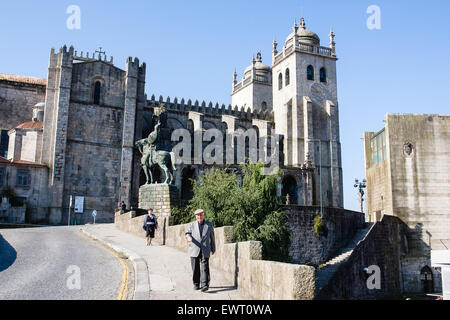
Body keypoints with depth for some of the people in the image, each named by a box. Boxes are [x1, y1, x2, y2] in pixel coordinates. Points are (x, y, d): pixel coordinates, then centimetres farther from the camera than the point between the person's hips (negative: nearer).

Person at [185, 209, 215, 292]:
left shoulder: (209, 225, 11)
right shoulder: (191, 225, 10)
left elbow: (212, 237, 18)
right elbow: (188, 233, -1)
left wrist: (213, 248, 21)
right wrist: (188, 237, -25)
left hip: (205, 251, -1)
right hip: (194, 250, 1)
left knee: (204, 268, -11)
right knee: (195, 269, 5)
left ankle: (204, 285, -15)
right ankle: (196, 284, 20)